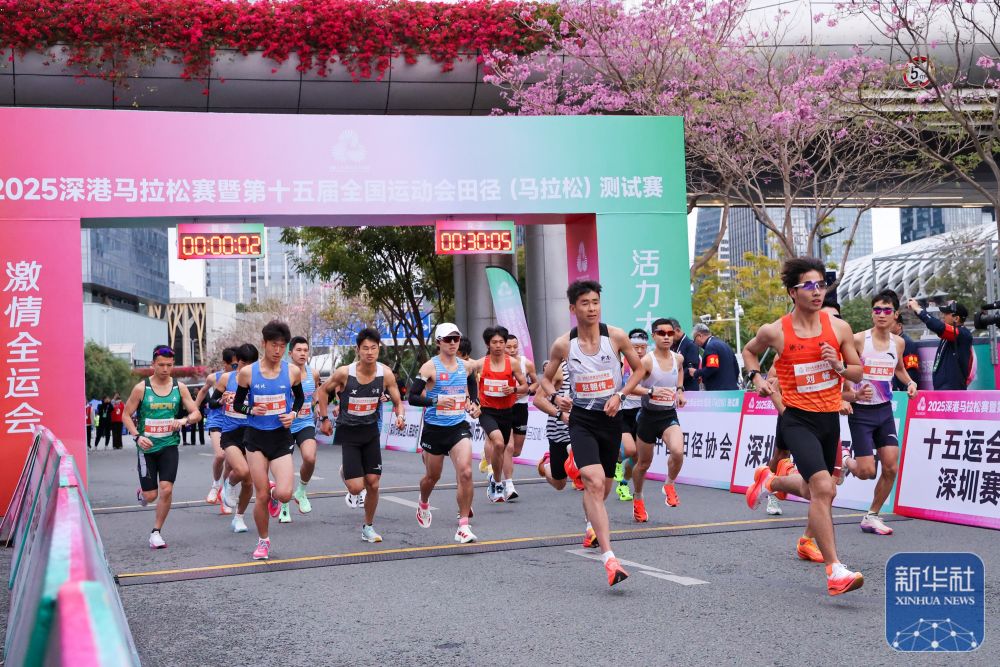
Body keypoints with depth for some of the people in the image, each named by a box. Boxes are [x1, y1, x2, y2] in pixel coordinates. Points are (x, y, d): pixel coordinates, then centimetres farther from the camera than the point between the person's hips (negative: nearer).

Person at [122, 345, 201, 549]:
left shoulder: (179, 388, 1)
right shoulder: (141, 388, -5)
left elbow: (196, 413, 5)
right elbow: (126, 415, 1)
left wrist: (184, 420, -18)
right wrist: (137, 436, -14)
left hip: (169, 446, 1)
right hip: (147, 447, -1)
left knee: (166, 489, -13)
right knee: (151, 496, 0)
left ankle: (156, 532, 5)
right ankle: (142, 491, 40)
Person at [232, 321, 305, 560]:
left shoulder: (292, 371, -2)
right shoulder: (247, 372, -6)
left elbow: (300, 397, 15)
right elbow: (237, 404, 5)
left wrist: (293, 413, -5)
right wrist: (251, 410, -16)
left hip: (281, 436, 1)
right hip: (256, 436, 0)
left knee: (285, 494, -14)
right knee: (261, 496, 0)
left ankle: (274, 492, 25)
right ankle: (263, 541, 24)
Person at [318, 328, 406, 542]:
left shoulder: (386, 374, -10)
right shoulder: (344, 373, -17)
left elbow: (398, 402, 0)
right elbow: (323, 391, 1)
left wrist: (400, 416, -21)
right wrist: (324, 418, 0)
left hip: (371, 432, 3)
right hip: (347, 433, -3)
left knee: (373, 484, 1)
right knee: (356, 488, -9)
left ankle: (368, 527, 23)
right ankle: (346, 473, 29)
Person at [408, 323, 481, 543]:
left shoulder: (465, 366, 5)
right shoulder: (430, 367, -10)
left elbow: (473, 383, 27)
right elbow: (412, 397, -13)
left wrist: (474, 403, 10)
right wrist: (435, 401, -26)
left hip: (459, 427, 2)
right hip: (434, 428, -2)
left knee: (465, 472, -18)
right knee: (433, 476, 15)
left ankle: (463, 526, -12)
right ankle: (423, 503, 51)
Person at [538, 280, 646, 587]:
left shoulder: (616, 336, -6)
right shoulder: (562, 345, -6)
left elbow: (639, 369, 7)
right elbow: (546, 378, 9)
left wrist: (620, 395, -8)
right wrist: (554, 397, -12)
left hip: (611, 417, 2)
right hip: (581, 420, -2)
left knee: (604, 485, 17)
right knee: (594, 482, -22)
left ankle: (592, 524, 53)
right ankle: (609, 558, -29)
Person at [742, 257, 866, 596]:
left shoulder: (839, 327, -2)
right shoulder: (774, 331, -8)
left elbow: (858, 372, 8)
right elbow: (750, 351, 15)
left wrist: (839, 366, -13)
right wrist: (756, 376, -3)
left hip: (830, 418, 5)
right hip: (798, 418, -5)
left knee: (820, 492, 19)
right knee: (823, 487, -22)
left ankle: (770, 480, 51)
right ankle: (834, 571, -18)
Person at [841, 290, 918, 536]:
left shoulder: (898, 342, 3)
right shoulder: (858, 340, -14)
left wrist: (910, 382, 5)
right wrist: (852, 395, -24)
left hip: (885, 411, 5)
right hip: (861, 412, -5)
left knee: (891, 467, -3)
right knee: (866, 472, -7)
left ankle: (872, 516, 13)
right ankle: (845, 458, 27)